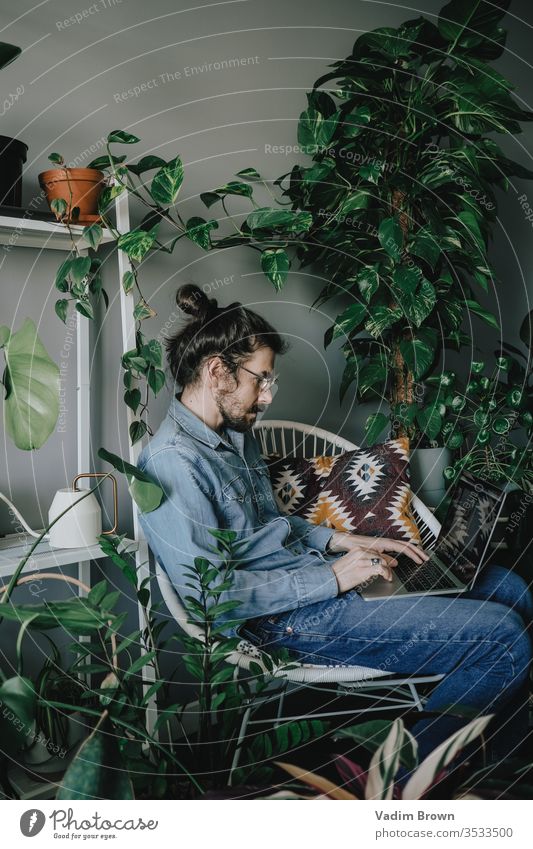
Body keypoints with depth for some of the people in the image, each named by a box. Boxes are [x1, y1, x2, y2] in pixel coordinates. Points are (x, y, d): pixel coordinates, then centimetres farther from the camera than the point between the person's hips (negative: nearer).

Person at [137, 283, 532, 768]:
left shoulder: (236, 434, 11)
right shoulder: (172, 461, -19)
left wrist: (342, 541, 5)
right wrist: (330, 577, -18)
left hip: (319, 576, 10)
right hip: (294, 619, -10)